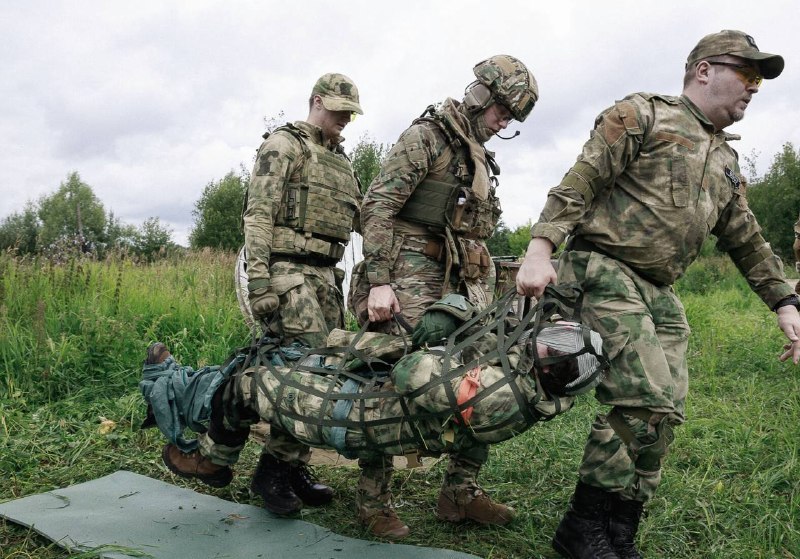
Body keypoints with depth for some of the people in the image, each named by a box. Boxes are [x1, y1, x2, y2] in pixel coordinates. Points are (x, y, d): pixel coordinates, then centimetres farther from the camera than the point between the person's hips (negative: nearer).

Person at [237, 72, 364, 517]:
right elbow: (258, 215, -10)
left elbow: (363, 217, 25)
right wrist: (258, 280, -19)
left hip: (326, 276, 8)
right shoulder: (283, 145, -1)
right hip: (288, 271, -8)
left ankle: (296, 468, 18)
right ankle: (272, 469, -4)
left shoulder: (342, 160, 23)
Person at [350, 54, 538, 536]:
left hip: (460, 285, 9)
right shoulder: (427, 137, -5)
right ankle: (373, 498, 8)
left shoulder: (480, 157, 21)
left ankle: (461, 492, 16)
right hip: (411, 282, -8)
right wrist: (378, 281, -21)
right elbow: (377, 206, -14)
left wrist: (485, 295, 20)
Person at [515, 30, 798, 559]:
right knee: (644, 402, -18)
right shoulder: (643, 114, 0)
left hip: (660, 292, 8)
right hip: (604, 271, -8)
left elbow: (747, 241, 28)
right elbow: (578, 184, -10)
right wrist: (540, 251, -23)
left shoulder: (726, 163, 23)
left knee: (665, 413, 2)